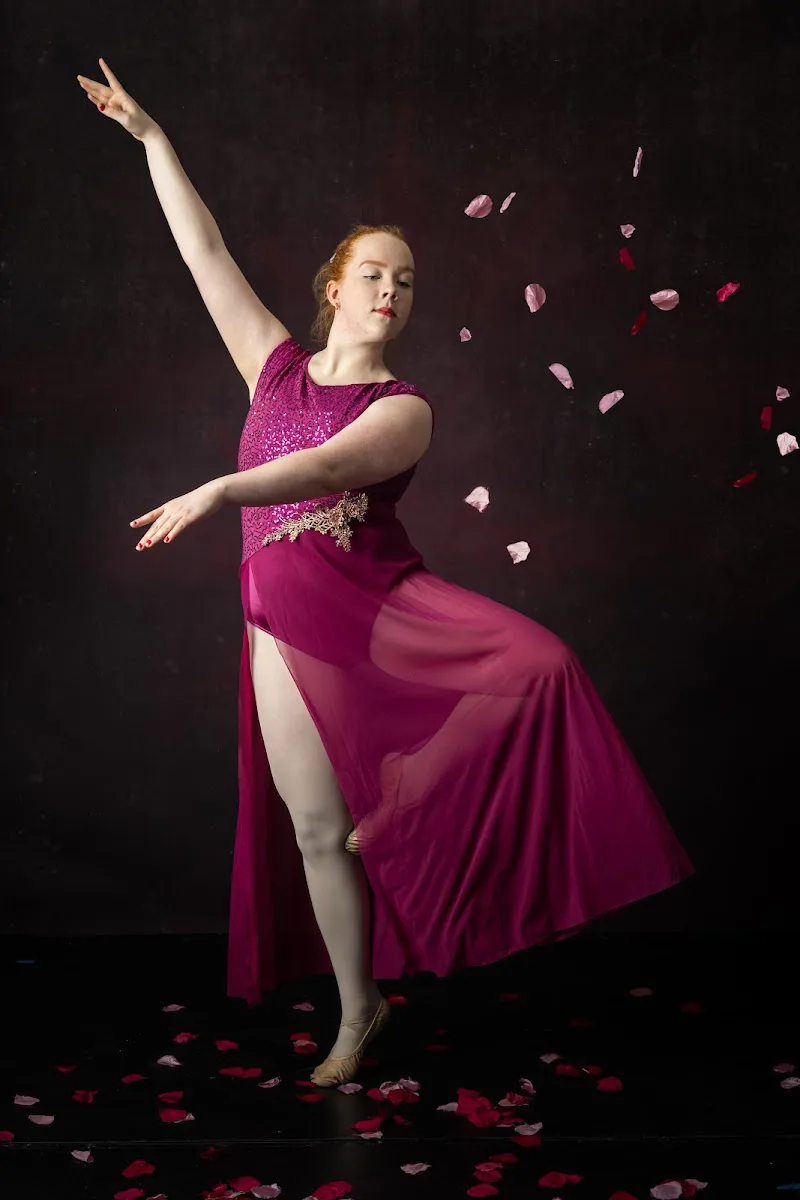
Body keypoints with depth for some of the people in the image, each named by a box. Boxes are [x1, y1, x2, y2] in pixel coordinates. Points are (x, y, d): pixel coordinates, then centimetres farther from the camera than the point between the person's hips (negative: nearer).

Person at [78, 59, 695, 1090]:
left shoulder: (404, 408, 0)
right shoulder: (277, 367, 11)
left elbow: (333, 465, -21)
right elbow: (204, 252, 11)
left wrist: (219, 491, -36)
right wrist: (148, 135, 12)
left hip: (383, 602, -2)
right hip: (288, 626, 2)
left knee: (538, 664, -28)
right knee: (317, 830, 4)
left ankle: (403, 803, -10)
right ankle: (359, 1015, 22)